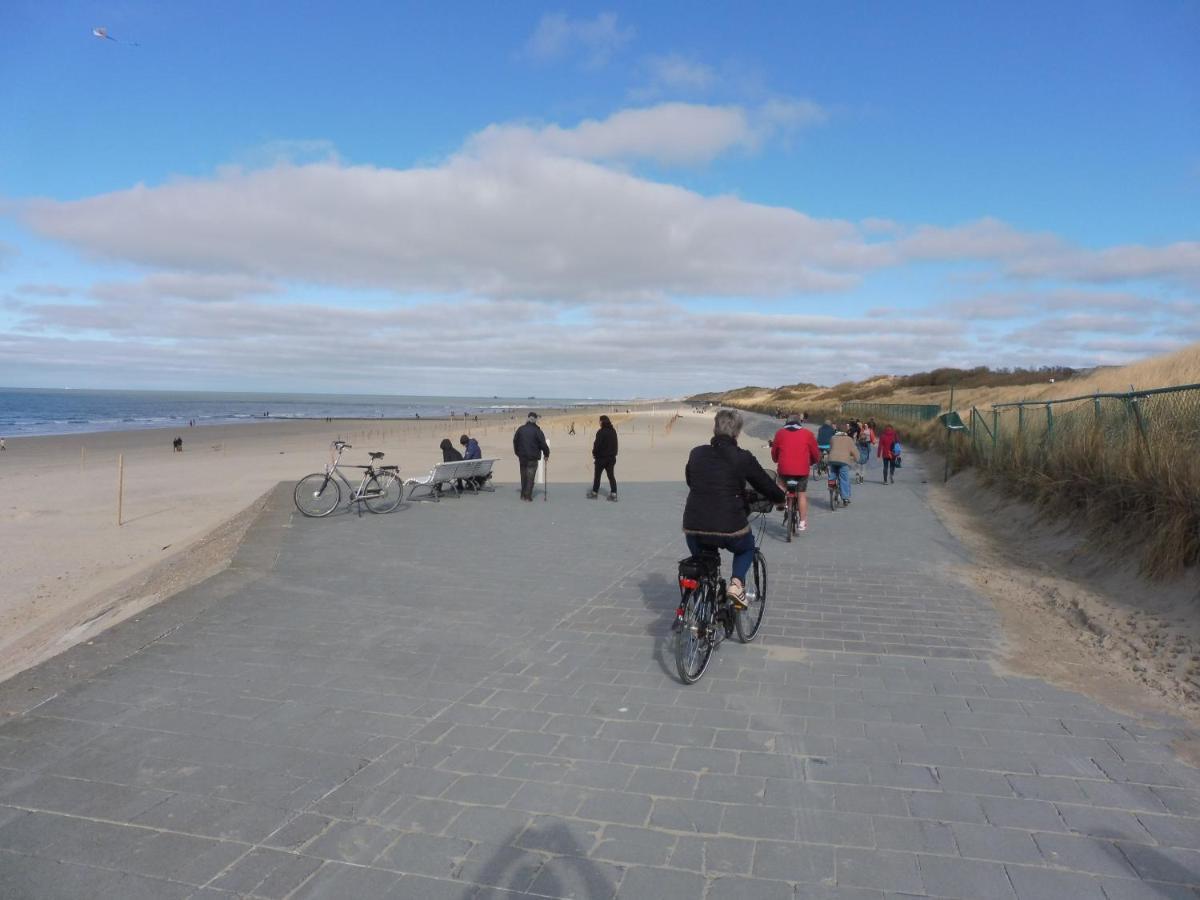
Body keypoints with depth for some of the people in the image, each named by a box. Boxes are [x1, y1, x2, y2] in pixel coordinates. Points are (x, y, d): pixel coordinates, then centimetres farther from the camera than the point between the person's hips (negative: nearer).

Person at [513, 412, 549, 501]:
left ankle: (523, 495, 21)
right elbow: (543, 444, -7)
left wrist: (518, 453, 23)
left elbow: (515, 441, 13)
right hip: (533, 458, -4)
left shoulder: (520, 429, 5)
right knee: (530, 477, 0)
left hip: (522, 457, 4)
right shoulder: (537, 431, -8)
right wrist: (546, 454, 7)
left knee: (523, 476, 15)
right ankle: (528, 497, -2)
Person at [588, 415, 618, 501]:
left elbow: (597, 444, -18)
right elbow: (615, 444, 10)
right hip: (611, 457, 6)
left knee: (597, 475, 9)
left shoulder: (601, 432, -19)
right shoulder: (613, 431, 4)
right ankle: (613, 494, 6)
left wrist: (594, 454, -3)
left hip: (601, 458, -6)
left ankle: (594, 492, 19)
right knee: (611, 475, 9)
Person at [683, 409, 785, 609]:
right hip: (730, 529, -3)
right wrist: (780, 498, 27)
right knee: (747, 548, 30)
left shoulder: (696, 454, 4)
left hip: (694, 528, 3)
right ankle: (737, 582, 6)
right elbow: (768, 487, 4)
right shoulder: (743, 458, -6)